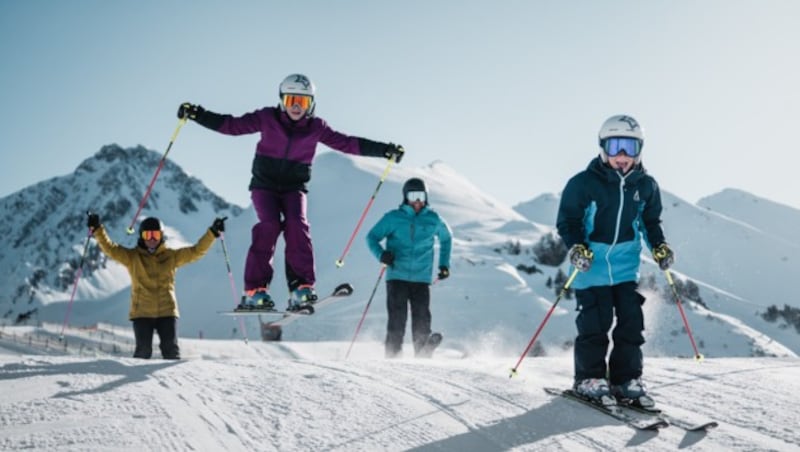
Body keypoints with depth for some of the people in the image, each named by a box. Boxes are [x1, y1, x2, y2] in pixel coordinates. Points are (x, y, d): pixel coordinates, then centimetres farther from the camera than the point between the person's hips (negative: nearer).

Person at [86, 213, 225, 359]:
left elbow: (196, 251, 8)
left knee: (171, 351, -1)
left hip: (167, 312, 1)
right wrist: (97, 229, -15)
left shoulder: (171, 256, 9)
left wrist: (213, 232, 1)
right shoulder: (132, 256, 5)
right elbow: (110, 248, -3)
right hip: (142, 313, -1)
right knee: (143, 350, -6)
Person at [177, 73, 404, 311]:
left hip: (294, 187, 1)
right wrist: (197, 115, -18)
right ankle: (255, 289, -22)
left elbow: (348, 144, -1)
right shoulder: (267, 118, -6)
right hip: (265, 184, -1)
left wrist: (385, 150, -6)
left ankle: (301, 287, -24)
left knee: (297, 224, -24)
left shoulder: (316, 128, -2)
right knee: (269, 225, -23)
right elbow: (232, 125, -8)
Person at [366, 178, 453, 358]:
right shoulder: (393, 218, 1)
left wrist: (444, 264, 21)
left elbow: (446, 238, 27)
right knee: (397, 317, -7)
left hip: (422, 278, 2)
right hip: (397, 276, -1)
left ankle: (423, 357, 6)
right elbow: (372, 237, 4)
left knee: (422, 319, -3)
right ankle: (392, 355, 1)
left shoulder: (433, 220, 9)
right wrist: (381, 254, -15)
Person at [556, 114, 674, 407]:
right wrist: (576, 248, -20)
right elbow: (567, 221, -5)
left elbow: (650, 222, 17)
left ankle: (626, 380, 13)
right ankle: (589, 379, 12)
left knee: (631, 323, 2)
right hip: (591, 266, -4)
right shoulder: (584, 183, -11)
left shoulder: (646, 186, 3)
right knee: (594, 324, -3)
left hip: (626, 266, 4)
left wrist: (659, 246, 0)